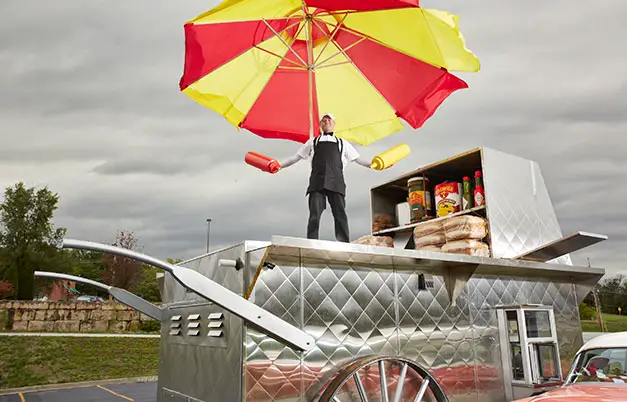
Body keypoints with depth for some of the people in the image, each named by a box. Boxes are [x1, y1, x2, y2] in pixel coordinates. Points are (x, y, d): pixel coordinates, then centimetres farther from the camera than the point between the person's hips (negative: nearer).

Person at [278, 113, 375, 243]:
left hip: (336, 182, 0)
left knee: (340, 214, -10)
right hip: (317, 182, 0)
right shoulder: (313, 142, 28)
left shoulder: (342, 143, 29)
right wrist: (280, 166, 16)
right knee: (314, 215, -12)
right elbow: (296, 157, 27)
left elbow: (358, 159, 25)